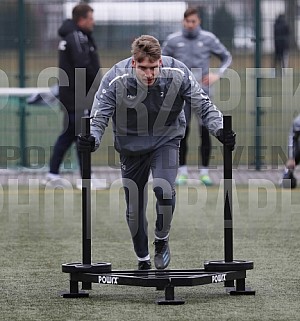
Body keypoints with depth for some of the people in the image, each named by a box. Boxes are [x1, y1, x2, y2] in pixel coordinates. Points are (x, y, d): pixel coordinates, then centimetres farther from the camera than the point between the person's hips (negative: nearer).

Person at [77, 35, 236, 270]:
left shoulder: (178, 73, -22)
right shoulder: (116, 80, -24)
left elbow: (204, 106, -10)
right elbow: (99, 117, -16)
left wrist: (219, 129, -26)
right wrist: (92, 140, -36)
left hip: (166, 140, -1)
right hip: (131, 145, 1)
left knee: (164, 190, -25)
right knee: (134, 209, 6)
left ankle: (162, 240, 3)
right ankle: (143, 260, 30)